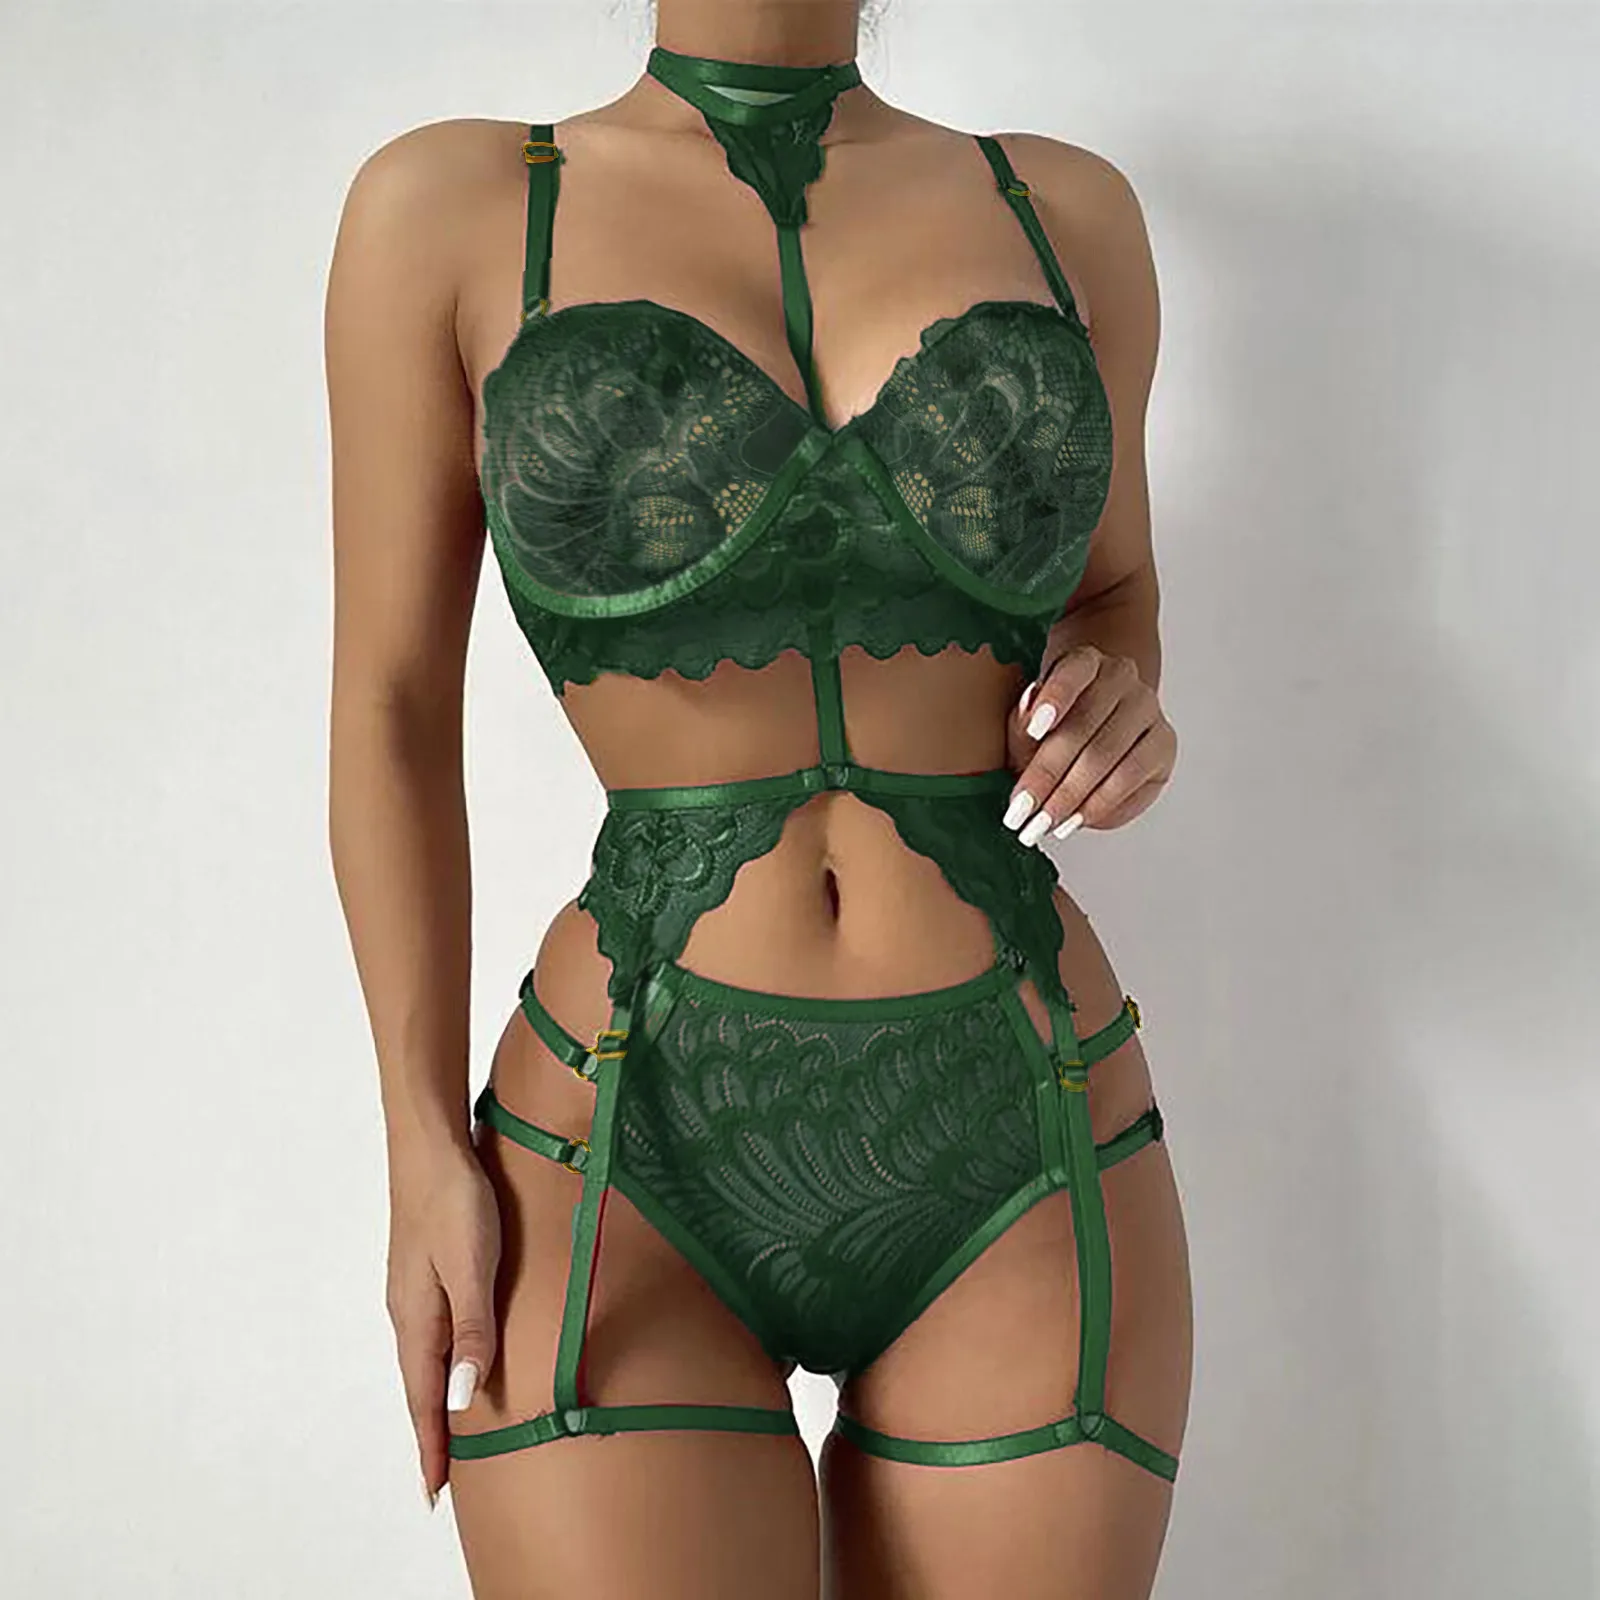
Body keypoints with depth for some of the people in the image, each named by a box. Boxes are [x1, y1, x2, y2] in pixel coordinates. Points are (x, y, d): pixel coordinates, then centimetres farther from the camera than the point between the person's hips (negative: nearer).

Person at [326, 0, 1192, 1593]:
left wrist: (1119, 708, -4)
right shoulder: (449, 207, 0)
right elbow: (392, 705, 3)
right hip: (630, 1167, -2)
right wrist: (425, 1148, -1)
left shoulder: (1063, 208, 6)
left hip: (1025, 1166, 2)